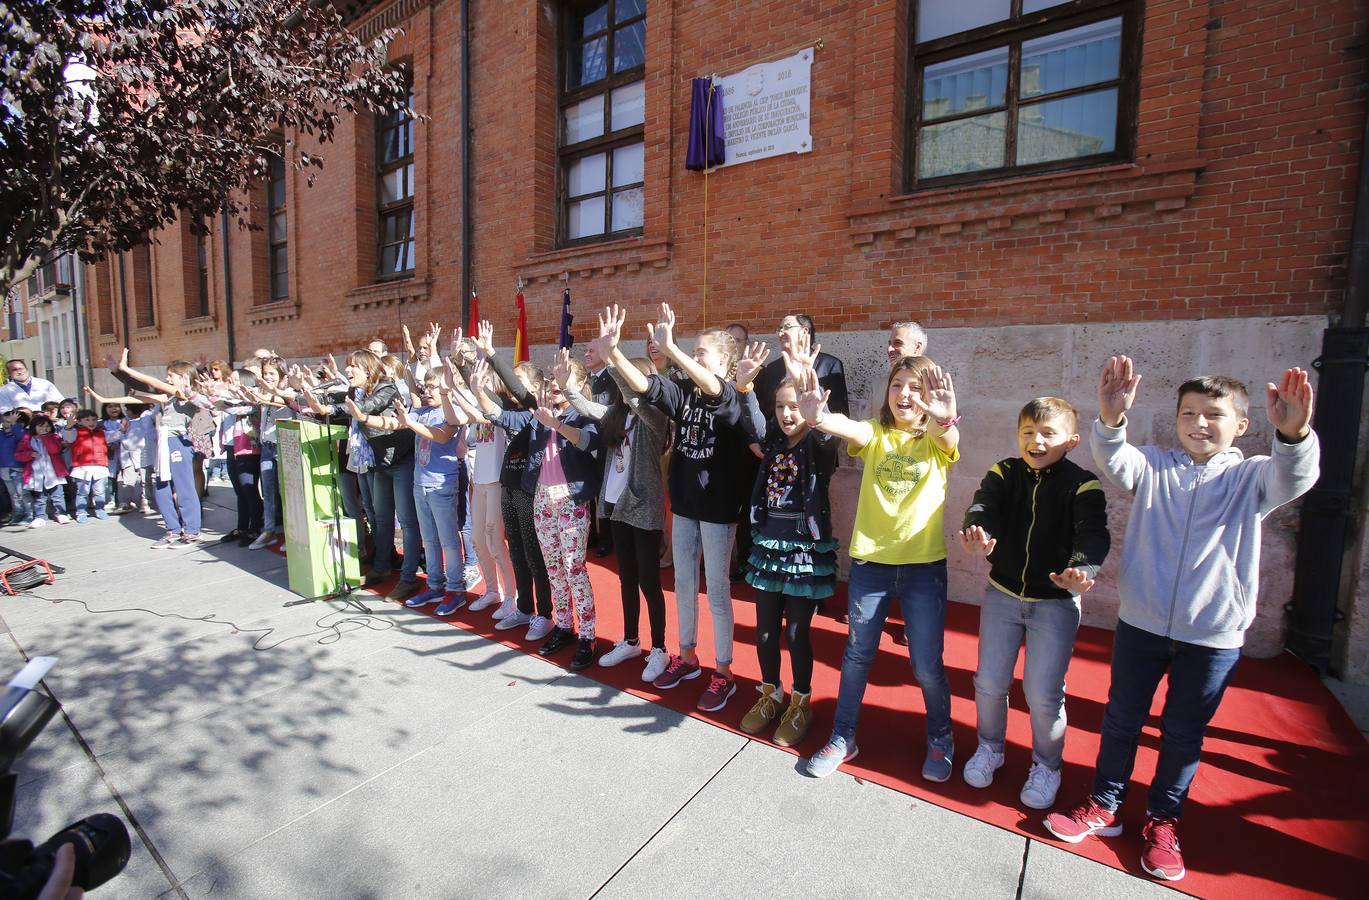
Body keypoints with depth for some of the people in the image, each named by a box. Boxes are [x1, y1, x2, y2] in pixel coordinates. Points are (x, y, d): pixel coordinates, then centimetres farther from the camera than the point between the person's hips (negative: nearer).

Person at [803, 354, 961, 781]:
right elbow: (849, 429, -22)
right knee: (857, 654, 12)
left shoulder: (936, 441, -2)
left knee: (927, 665, 8)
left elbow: (950, 439, -27)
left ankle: (940, 739, 36)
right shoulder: (875, 433, 1)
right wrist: (819, 417, -47)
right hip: (870, 560, 1)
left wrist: (945, 418, -52)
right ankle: (843, 737, 31)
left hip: (924, 565, -1)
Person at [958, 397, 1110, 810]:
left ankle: (1046, 765, 30)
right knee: (989, 682, 10)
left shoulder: (1082, 485, -10)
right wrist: (978, 535, -43)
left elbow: (1093, 534, -23)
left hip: (1056, 602, -2)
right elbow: (983, 506, -20)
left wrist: (1082, 568, -44)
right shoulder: (1004, 473, -4)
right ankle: (989, 748, 36)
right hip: (1002, 594, 2)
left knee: (1043, 693, 2)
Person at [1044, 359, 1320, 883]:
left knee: (1184, 733, 15)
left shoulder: (1251, 476, -3)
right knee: (1121, 717, 13)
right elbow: (1115, 463, -22)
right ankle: (1104, 806, 33)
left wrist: (1294, 434, -46)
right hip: (1140, 623, 1)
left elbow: (1292, 479, -24)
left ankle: (1162, 821, 37)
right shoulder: (1155, 467, -2)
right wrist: (1110, 421, -43)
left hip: (1214, 635, 0)